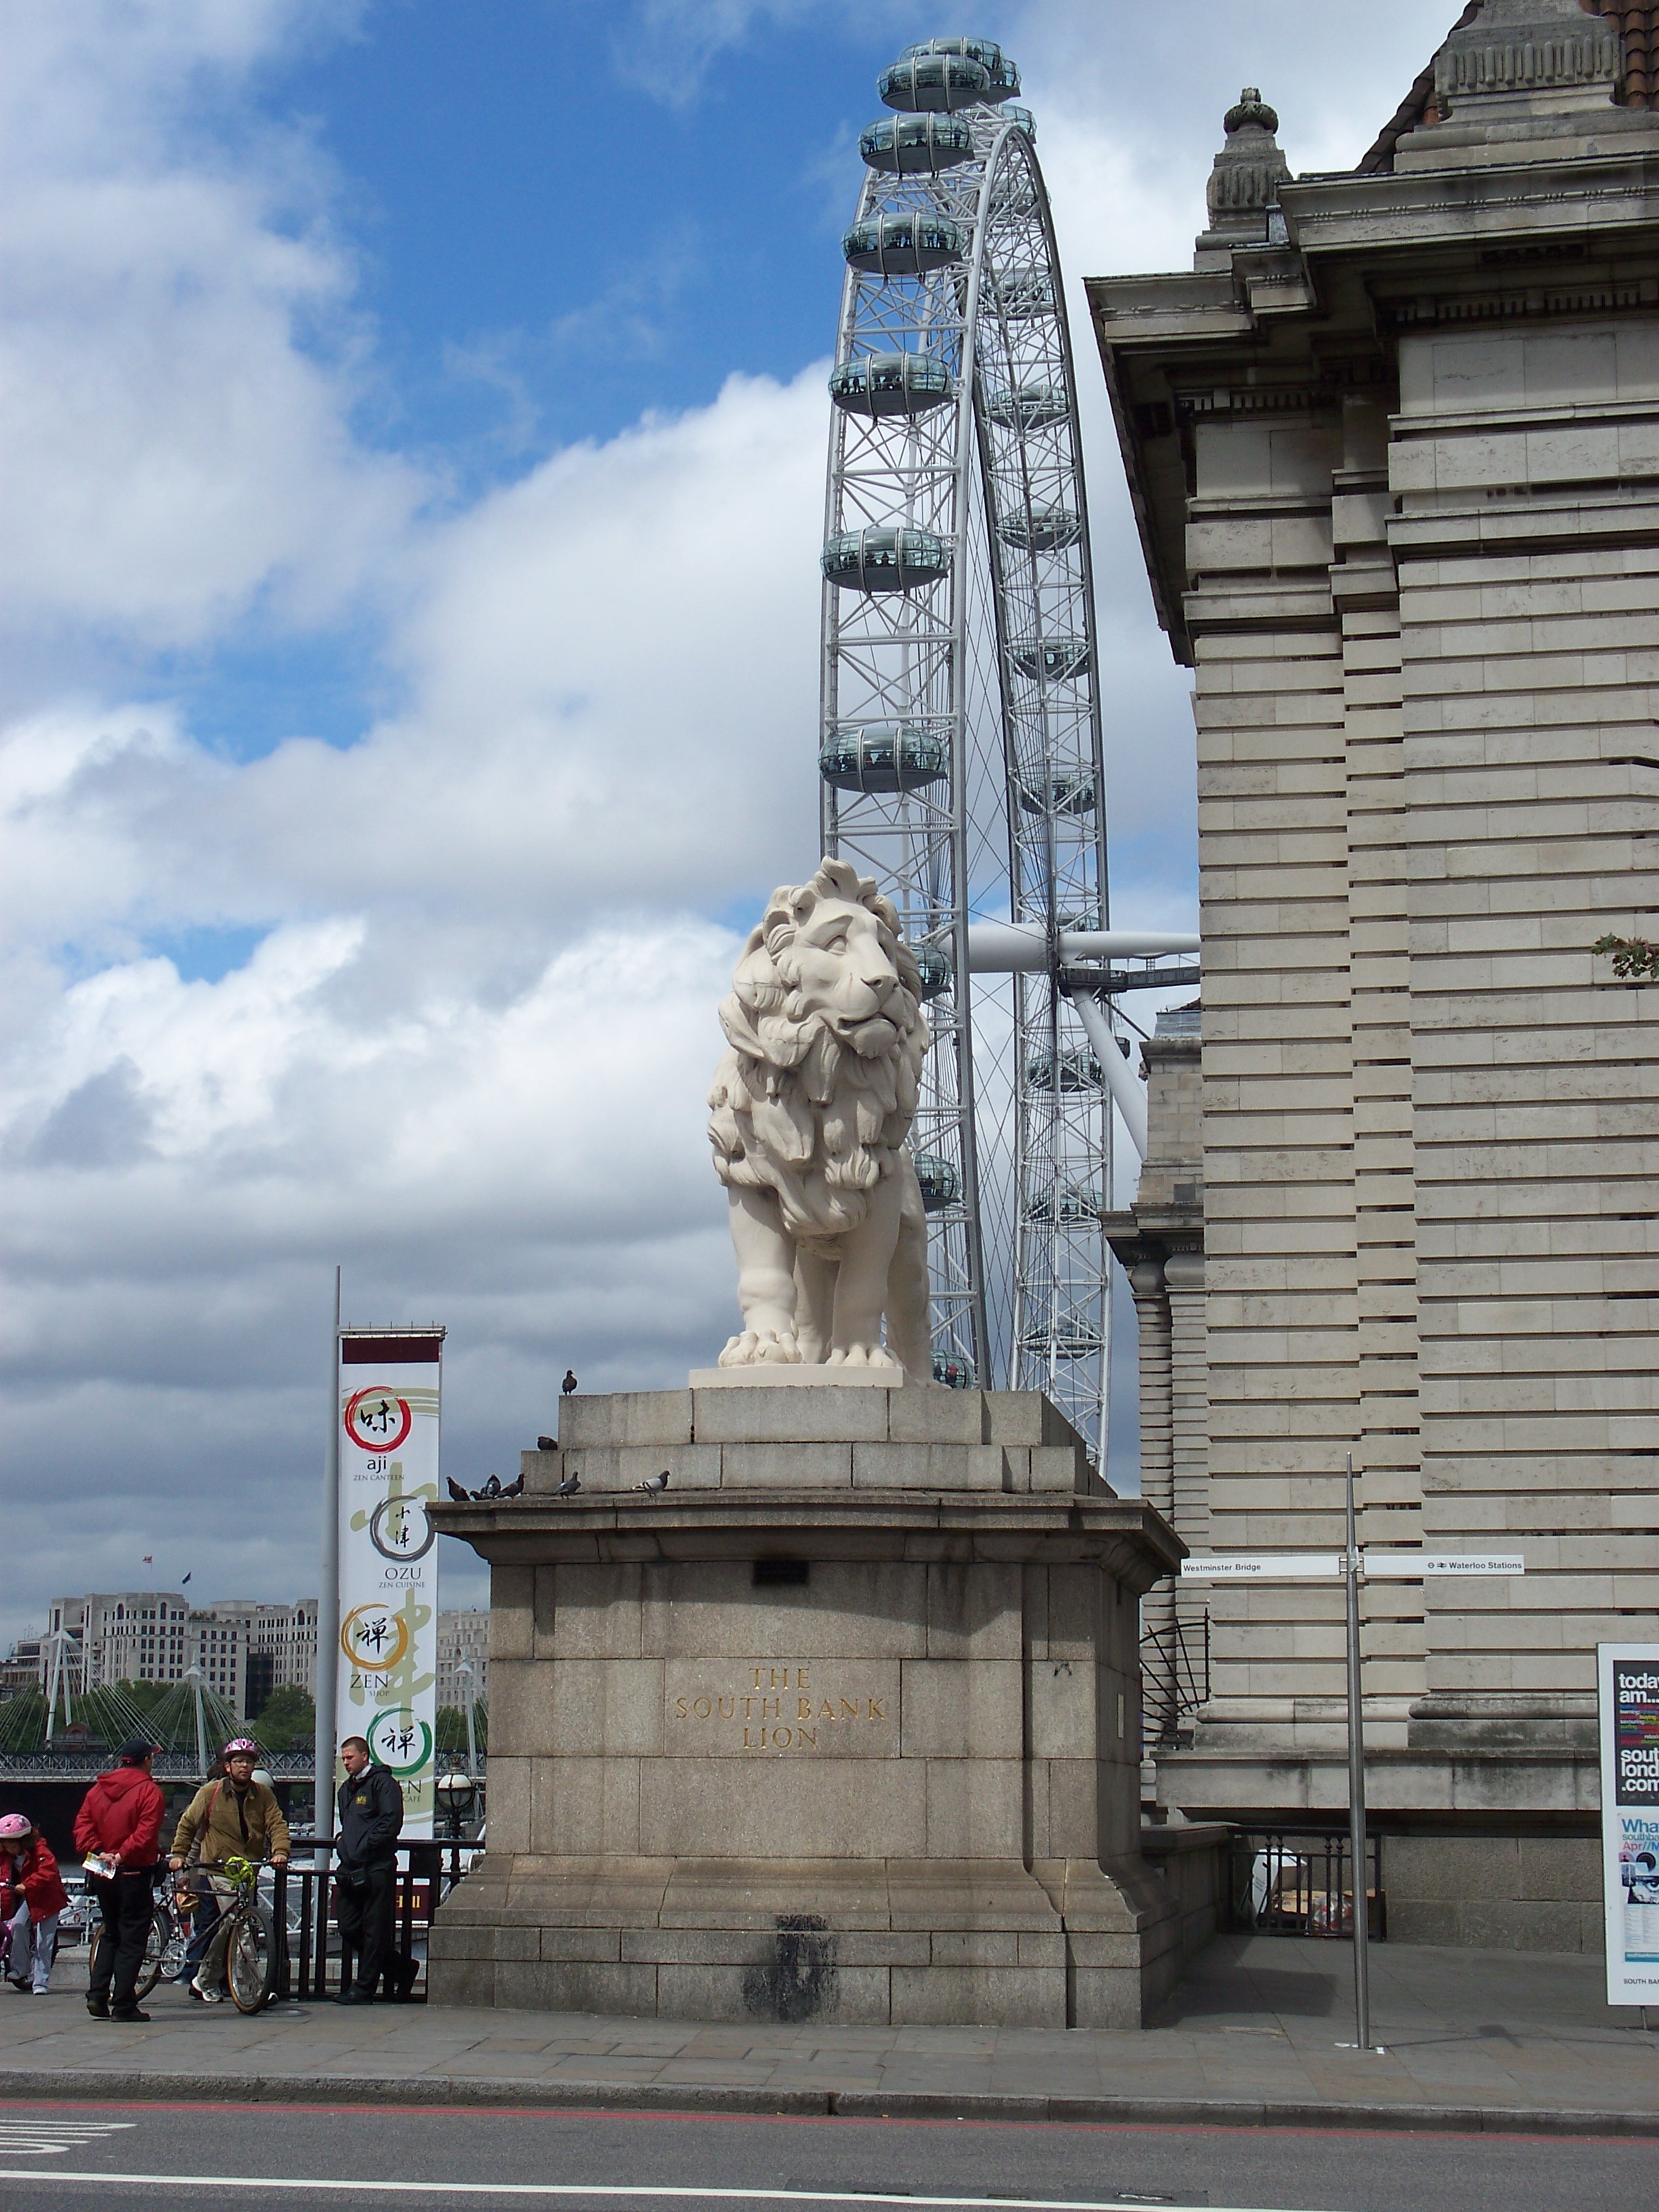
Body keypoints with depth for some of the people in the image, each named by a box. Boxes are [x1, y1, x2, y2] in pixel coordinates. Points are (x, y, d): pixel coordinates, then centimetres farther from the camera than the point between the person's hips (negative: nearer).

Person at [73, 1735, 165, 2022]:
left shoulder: (97, 1789, 9)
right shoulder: (148, 1791, -11)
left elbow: (82, 1825, 2)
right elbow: (146, 1833, -22)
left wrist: (98, 1852, -7)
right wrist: (121, 1855, -20)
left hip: (102, 1874, 6)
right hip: (134, 1874, -6)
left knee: (110, 1934, 20)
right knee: (132, 1939, -1)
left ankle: (97, 1995, 10)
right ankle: (123, 2005, -2)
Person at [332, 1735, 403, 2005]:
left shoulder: (383, 1783, -5)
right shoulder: (346, 1788, 22)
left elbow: (391, 1823, -14)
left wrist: (362, 1850, -15)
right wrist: (342, 1846, 14)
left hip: (377, 1869, -9)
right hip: (349, 1870, 9)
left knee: (374, 1932, -4)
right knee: (349, 1929, 7)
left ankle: (363, 1990, -2)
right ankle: (398, 1968, 21)